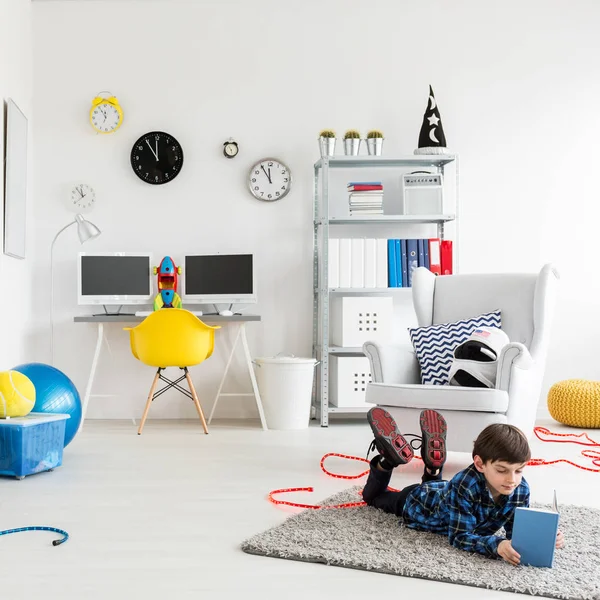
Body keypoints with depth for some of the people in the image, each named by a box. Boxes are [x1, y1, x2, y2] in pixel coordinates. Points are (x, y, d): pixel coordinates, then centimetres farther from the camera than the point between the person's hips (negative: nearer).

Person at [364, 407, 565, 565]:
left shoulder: (521, 489, -33)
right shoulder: (463, 486, -49)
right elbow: (460, 537, -46)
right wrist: (497, 545, -64)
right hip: (416, 501, -5)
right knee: (373, 496, 26)